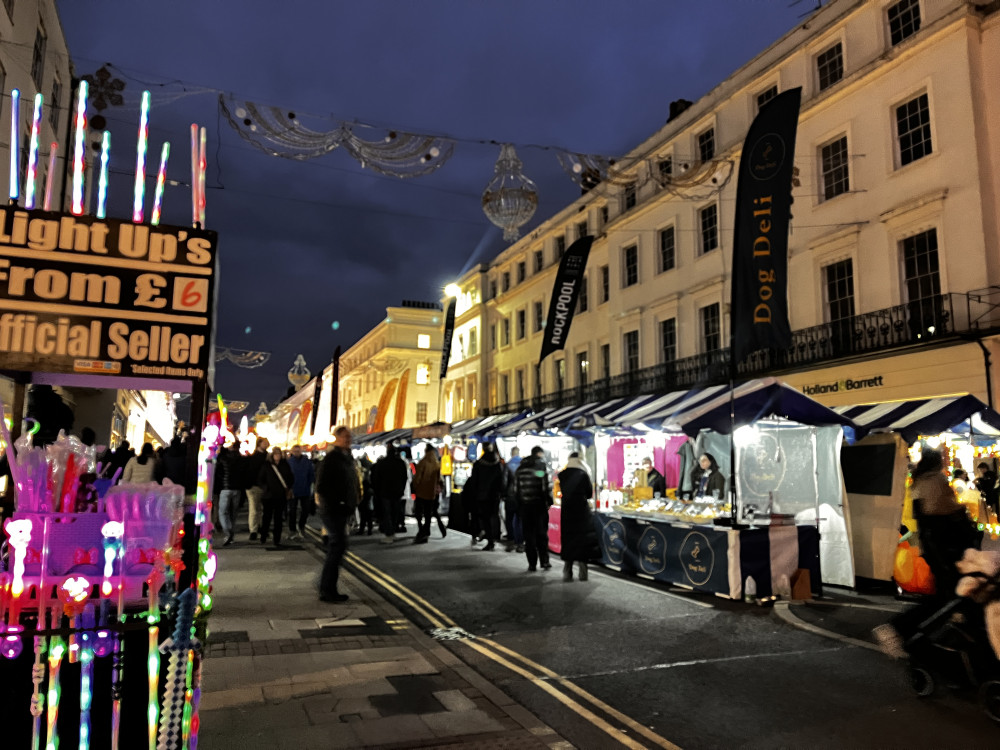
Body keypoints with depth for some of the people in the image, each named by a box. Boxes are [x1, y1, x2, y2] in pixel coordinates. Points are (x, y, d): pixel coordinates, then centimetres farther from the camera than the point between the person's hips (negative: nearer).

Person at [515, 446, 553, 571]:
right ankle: (544, 562, 7)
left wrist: (519, 505, 13)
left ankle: (532, 564, 6)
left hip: (524, 505, 3)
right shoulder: (542, 466, -4)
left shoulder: (520, 468, 9)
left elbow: (517, 487, 9)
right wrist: (549, 501, 0)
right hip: (539, 504, -2)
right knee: (542, 533, 8)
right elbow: (546, 487, -11)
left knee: (528, 534, 7)